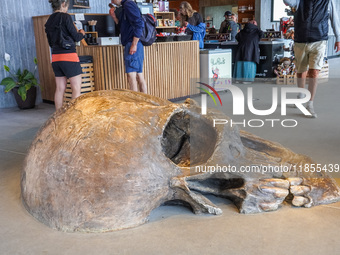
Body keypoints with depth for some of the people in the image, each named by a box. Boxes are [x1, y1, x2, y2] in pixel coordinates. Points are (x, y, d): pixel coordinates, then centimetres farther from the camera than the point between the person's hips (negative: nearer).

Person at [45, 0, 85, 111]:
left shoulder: (49, 21, 12)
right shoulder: (65, 17, -8)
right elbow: (76, 37, -9)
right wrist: (82, 33, 13)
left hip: (55, 57, 7)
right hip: (69, 56, -7)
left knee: (60, 89, 10)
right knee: (76, 88, -2)